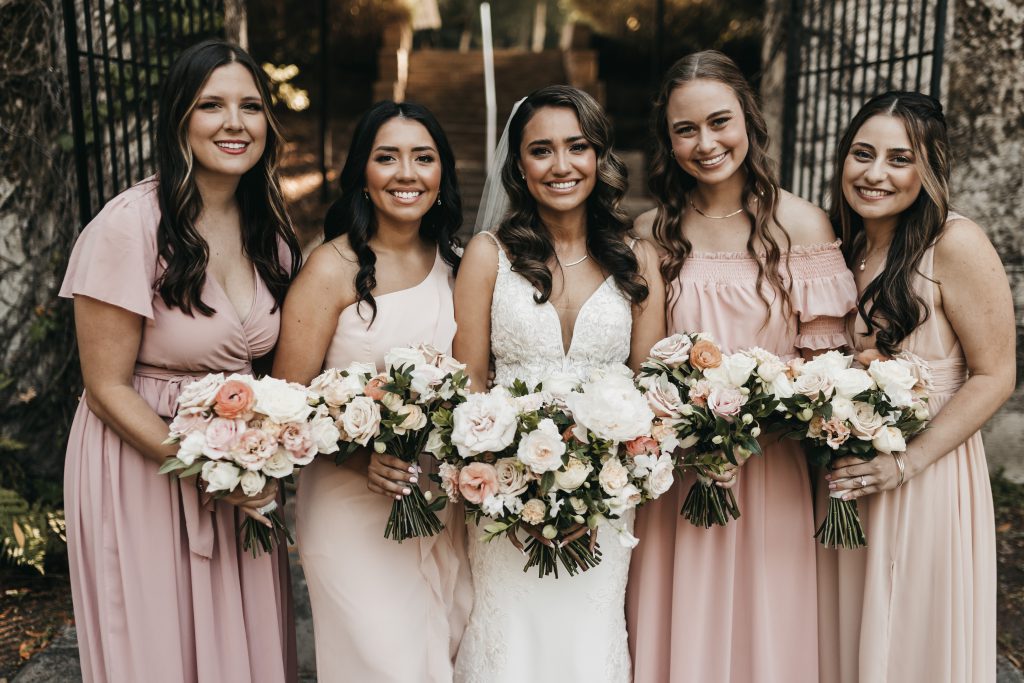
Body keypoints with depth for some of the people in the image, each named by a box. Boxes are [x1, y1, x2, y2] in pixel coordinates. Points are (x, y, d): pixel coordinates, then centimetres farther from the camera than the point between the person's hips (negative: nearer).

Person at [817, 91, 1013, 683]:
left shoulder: (956, 244, -15)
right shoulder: (843, 245, 4)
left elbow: (994, 377, -14)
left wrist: (906, 462, -20)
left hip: (927, 475, -5)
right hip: (844, 476, 5)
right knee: (847, 634, 17)